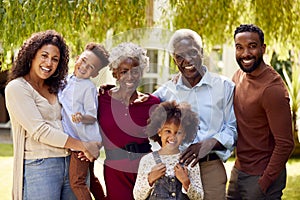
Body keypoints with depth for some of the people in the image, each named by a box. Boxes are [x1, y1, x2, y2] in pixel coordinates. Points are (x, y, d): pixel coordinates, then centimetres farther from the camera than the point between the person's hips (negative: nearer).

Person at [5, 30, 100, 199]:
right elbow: (40, 131, -13)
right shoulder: (17, 88, -5)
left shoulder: (56, 88, 15)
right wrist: (83, 146, -12)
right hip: (39, 166, -6)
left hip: (69, 164, 6)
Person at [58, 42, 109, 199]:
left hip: (84, 141, -8)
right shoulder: (66, 80, 9)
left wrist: (82, 117, -34)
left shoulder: (89, 87, -13)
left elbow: (92, 117, -16)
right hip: (74, 140, 8)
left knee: (76, 181, -10)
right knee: (90, 178, 18)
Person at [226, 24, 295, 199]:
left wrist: (264, 183, -18)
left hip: (261, 176, -8)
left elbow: (285, 144, -21)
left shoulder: (273, 89, -22)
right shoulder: (239, 75, 3)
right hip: (239, 169, 8)